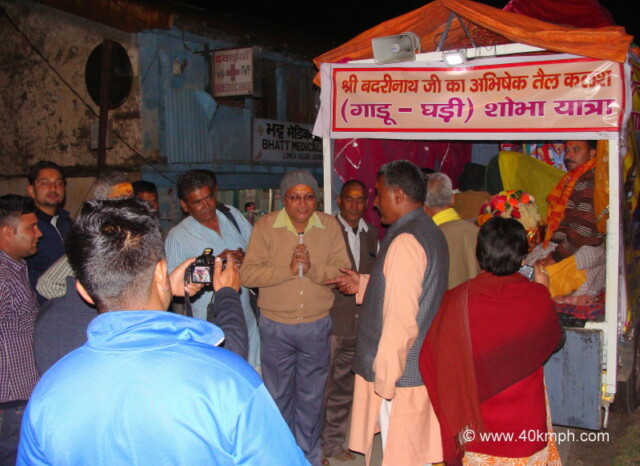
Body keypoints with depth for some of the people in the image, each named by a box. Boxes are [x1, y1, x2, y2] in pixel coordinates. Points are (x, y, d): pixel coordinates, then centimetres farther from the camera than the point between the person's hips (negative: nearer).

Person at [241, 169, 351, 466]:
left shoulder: (330, 226, -3)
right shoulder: (265, 226, -8)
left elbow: (344, 272, -8)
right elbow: (247, 274, -15)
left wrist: (312, 268, -24)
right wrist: (289, 269, -23)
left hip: (317, 326, 1)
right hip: (275, 326, -1)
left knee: (312, 396, 17)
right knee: (278, 396, 15)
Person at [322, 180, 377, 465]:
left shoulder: (371, 233, 12)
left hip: (360, 323, 6)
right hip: (331, 323, -5)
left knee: (345, 388, 14)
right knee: (323, 386, 1)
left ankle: (334, 442, 28)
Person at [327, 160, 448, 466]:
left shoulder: (405, 241, -21)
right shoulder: (431, 233, 11)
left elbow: (400, 319, -25)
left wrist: (383, 377, -18)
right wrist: (364, 284, 17)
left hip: (399, 375, -10)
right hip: (423, 369, 10)